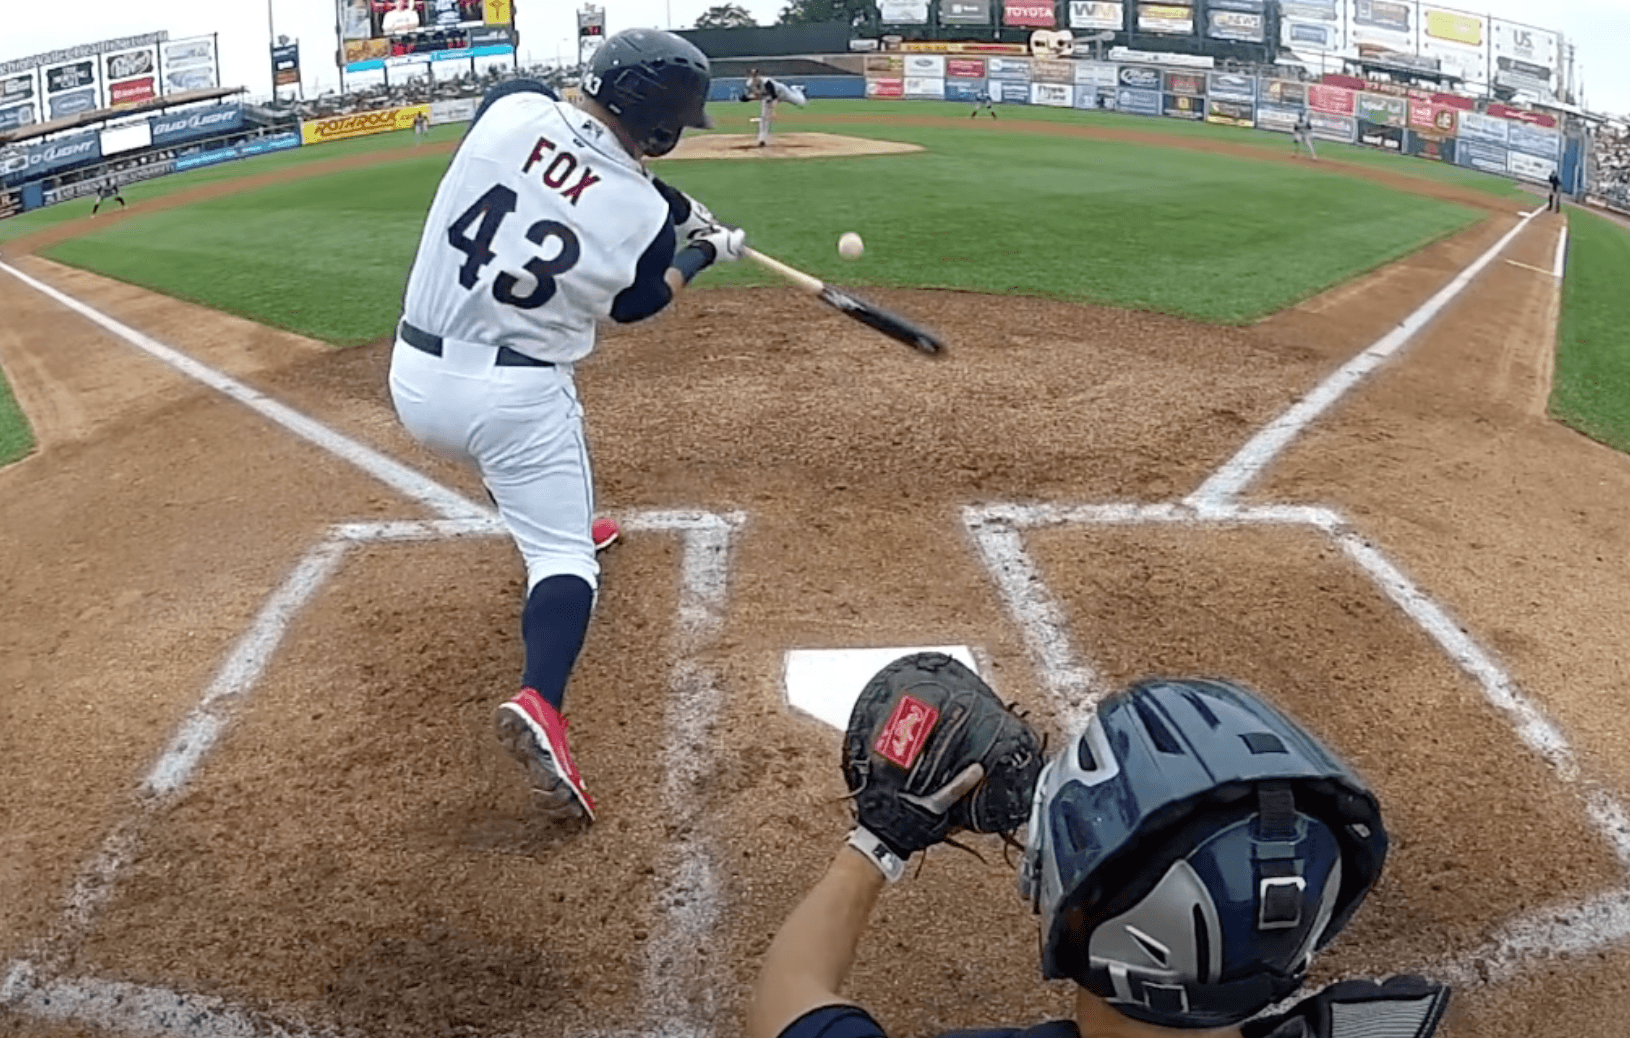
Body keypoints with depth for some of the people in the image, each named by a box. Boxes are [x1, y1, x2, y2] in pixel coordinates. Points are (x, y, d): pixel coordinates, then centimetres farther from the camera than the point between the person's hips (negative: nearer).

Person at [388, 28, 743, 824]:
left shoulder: (511, 106, -7)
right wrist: (703, 253, 24)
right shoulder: (645, 217, -12)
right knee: (564, 557, 1)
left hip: (414, 377, 5)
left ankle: (552, 517, 61)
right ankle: (538, 704, -23)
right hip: (513, 393, -5)